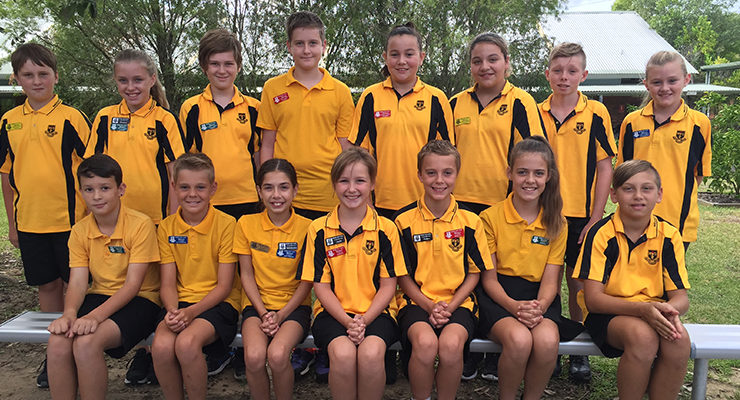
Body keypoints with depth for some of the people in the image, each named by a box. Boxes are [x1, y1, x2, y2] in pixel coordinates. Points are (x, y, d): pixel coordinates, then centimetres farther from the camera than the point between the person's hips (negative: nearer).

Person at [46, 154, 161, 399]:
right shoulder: (80, 231, 6)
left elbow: (133, 284, -14)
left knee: (87, 342, -29)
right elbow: (77, 282, 0)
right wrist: (69, 313, -21)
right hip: (98, 295, 5)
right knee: (58, 341, -23)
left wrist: (96, 315, -26)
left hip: (138, 300, -5)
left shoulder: (141, 224, -12)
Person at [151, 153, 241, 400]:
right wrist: (173, 311, -16)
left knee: (186, 343, -31)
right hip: (180, 303, 3)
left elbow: (224, 286, -6)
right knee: (161, 346, -27)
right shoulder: (167, 227, 7)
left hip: (217, 303, -3)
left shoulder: (227, 225, -5)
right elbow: (168, 284, 5)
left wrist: (192, 312, -19)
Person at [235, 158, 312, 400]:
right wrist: (263, 313, -8)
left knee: (277, 355, -30)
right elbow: (247, 276, 4)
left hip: (294, 305, -1)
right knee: (254, 357, -28)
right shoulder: (246, 224, 3)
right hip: (257, 304, 1)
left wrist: (281, 315, -10)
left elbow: (307, 281, 0)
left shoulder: (306, 227, -3)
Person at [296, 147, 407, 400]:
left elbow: (388, 285, 2)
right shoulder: (319, 230, 3)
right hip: (334, 312, 0)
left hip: (375, 312, 0)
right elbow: (321, 286, 2)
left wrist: (364, 320, -12)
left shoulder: (385, 229, 3)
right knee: (343, 354, -30)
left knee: (371, 353, -30)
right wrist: (347, 321, -11)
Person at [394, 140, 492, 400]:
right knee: (425, 342, -31)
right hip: (416, 301, 0)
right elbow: (403, 275, 4)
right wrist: (430, 306, -9)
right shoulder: (405, 220, 1)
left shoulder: (470, 221, 3)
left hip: (457, 302, 1)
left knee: (451, 344, -30)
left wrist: (449, 307, -6)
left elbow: (474, 273, 8)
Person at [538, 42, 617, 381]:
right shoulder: (534, 115, 3)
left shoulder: (596, 113, -2)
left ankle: (579, 351, 22)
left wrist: (595, 218, -6)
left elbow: (604, 167, -2)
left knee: (578, 282, 7)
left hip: (581, 214, -1)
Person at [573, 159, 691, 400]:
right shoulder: (601, 234, -9)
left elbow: (680, 296, -1)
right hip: (607, 313, -3)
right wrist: (643, 309, -29)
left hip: (655, 312, 3)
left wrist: (669, 311, -26)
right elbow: (593, 298, -14)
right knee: (642, 335, -34)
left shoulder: (669, 236, 0)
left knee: (679, 340, -29)